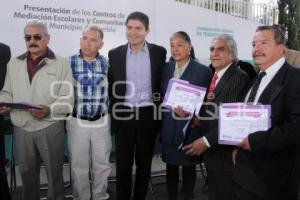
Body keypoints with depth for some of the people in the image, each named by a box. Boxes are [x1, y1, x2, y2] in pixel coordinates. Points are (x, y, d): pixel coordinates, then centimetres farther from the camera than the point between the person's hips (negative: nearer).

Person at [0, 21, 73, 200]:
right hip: (21, 128, 4)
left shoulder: (61, 64, -4)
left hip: (50, 127, -4)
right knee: (27, 173, 18)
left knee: (54, 172, 9)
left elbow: (67, 98, -9)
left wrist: (49, 110, -24)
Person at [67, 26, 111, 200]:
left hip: (102, 122, 1)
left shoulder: (107, 63, -1)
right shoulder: (69, 62, -5)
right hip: (77, 122, -1)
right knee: (79, 165, 11)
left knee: (102, 164, 12)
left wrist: (108, 110, 6)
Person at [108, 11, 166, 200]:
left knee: (144, 163, 13)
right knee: (123, 164, 10)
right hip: (123, 115, 1)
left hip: (149, 114, 0)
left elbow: (163, 83, 5)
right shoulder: (114, 54, 2)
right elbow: (110, 87, 5)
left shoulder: (159, 52, 0)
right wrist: (112, 113, 2)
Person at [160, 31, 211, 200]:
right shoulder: (166, 68, 6)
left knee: (189, 167, 12)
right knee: (171, 166, 14)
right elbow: (162, 95, 11)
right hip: (169, 128, 4)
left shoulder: (203, 70, -7)